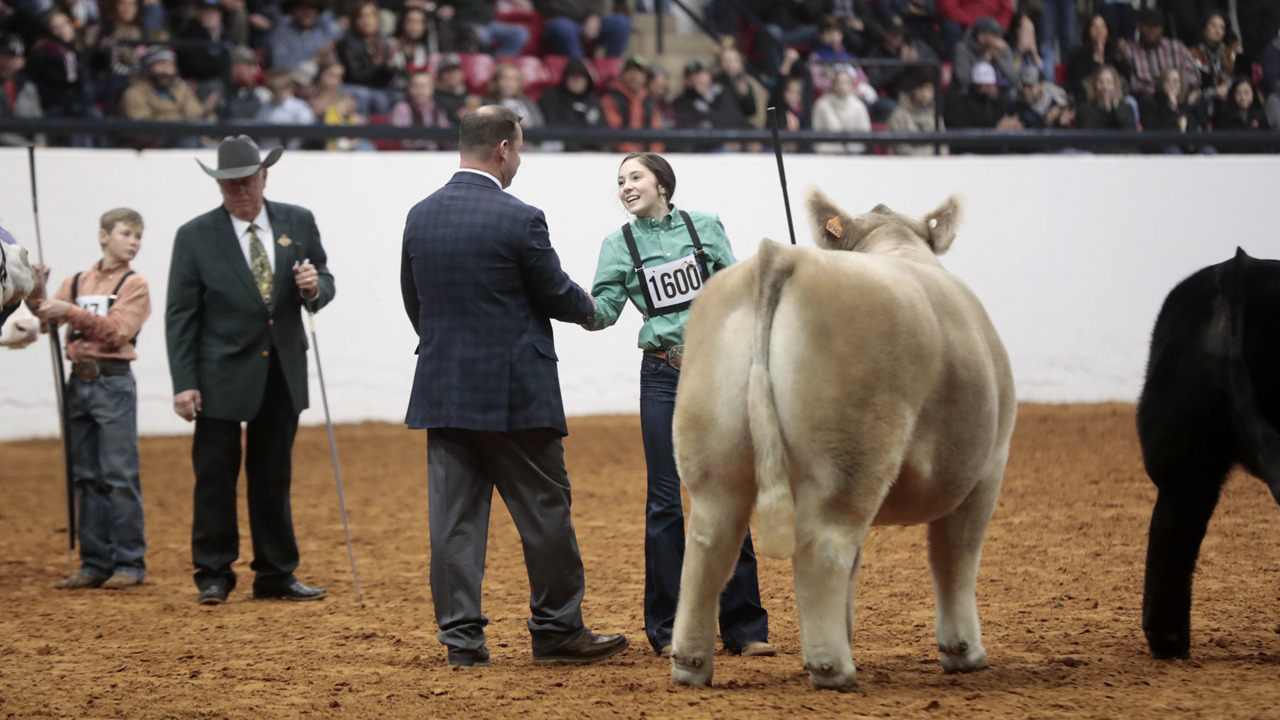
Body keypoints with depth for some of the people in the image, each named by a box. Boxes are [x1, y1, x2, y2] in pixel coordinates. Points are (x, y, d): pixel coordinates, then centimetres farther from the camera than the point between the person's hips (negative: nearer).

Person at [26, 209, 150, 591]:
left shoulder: (134, 285, 1)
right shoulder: (76, 283, 12)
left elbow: (117, 330, -13)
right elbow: (46, 319, 4)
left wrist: (71, 312, -20)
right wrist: (35, 295, -14)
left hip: (114, 383, -5)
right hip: (79, 383, 5)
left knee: (120, 475, -6)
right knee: (85, 476, 7)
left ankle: (130, 563, -2)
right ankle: (95, 563, 12)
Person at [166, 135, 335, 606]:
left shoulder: (298, 223, 3)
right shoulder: (195, 238, -5)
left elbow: (323, 281, 11)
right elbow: (181, 316, -6)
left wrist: (315, 287, -15)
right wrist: (184, 384, -12)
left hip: (282, 374, 3)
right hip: (222, 378, -3)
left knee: (274, 477, 11)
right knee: (215, 478, 1)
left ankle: (276, 575, 18)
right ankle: (213, 575, 10)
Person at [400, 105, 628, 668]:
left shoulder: (420, 217, 4)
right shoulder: (518, 220, -13)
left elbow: (414, 303, 12)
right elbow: (559, 297, -5)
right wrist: (587, 305, 17)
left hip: (443, 388, 5)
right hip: (515, 390, -5)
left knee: (453, 516, 5)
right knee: (544, 511, 6)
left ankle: (461, 637, 4)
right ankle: (557, 631, 12)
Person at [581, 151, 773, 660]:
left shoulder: (706, 228, 5)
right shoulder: (619, 245, 4)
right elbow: (604, 310, -5)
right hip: (663, 376, 0)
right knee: (665, 500, -1)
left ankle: (743, 627, 7)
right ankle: (667, 630, 7)